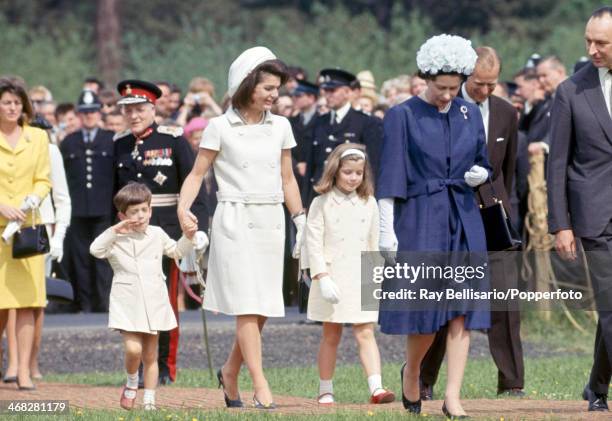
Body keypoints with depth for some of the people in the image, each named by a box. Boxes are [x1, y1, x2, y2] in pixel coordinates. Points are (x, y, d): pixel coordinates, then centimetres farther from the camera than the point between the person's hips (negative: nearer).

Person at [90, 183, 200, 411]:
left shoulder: (157, 235, 8)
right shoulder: (116, 238, -3)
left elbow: (176, 251, 22)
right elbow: (96, 250, -18)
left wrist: (188, 237, 6)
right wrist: (114, 231, -24)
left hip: (153, 303, 3)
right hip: (127, 304, -3)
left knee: (150, 355, 8)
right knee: (133, 348, -19)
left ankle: (149, 400, 15)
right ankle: (131, 383, 10)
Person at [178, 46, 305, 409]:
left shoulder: (280, 127, 11)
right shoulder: (220, 127, -1)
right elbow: (197, 174, -1)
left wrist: (301, 220, 12)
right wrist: (183, 207, -16)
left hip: (271, 222, 5)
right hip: (235, 220, -5)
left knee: (263, 308, 5)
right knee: (247, 306, -10)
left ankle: (230, 373, 25)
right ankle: (261, 388, -12)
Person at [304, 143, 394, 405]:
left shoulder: (369, 203, 8)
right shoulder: (322, 203, -2)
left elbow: (374, 245, 13)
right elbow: (314, 243, -7)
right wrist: (322, 277, -16)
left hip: (361, 281, 2)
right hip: (332, 279, -2)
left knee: (365, 333, -6)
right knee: (331, 335, 7)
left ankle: (376, 387, -15)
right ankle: (325, 390, 16)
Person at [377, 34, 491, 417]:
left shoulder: (470, 114, 9)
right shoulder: (403, 116, -3)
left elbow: (484, 164, 16)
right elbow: (391, 175, -6)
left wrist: (479, 174, -8)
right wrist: (387, 227, -12)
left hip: (464, 220, 3)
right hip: (421, 219, -3)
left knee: (461, 307, -5)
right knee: (426, 302, -2)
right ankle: (411, 372, 26)